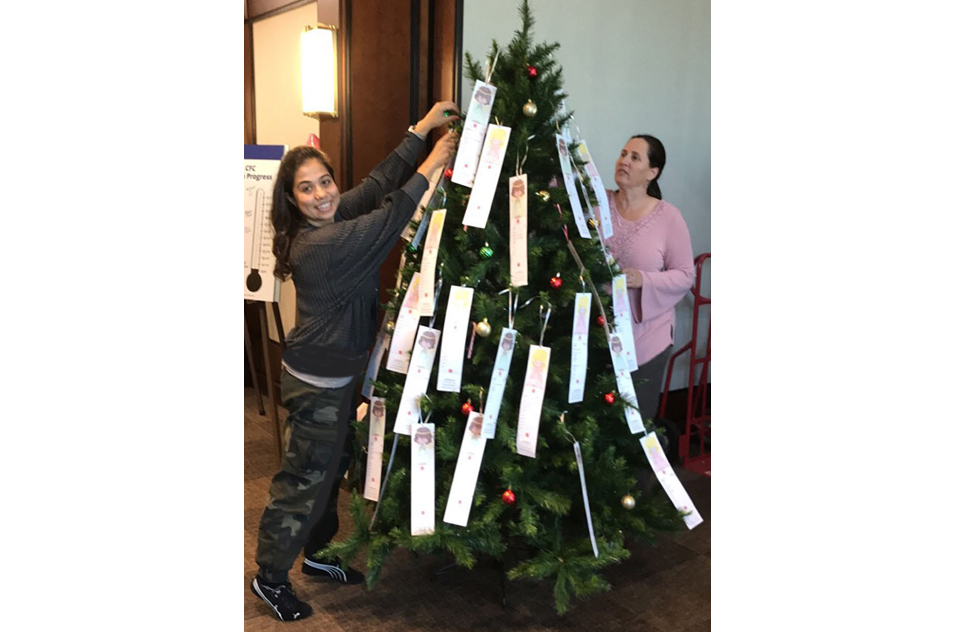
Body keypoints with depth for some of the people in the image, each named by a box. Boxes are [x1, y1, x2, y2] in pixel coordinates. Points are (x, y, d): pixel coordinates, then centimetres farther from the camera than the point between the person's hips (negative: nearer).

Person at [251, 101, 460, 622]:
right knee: (304, 478, 5)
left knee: (331, 470, 21)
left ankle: (318, 554, 40)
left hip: (339, 374, 9)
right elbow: (388, 219, -25)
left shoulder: (334, 219, 1)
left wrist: (420, 131, 0)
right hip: (316, 382, -9)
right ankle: (270, 576, 24)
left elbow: (376, 184, 3)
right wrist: (430, 167, -17)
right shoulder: (318, 244, -26)